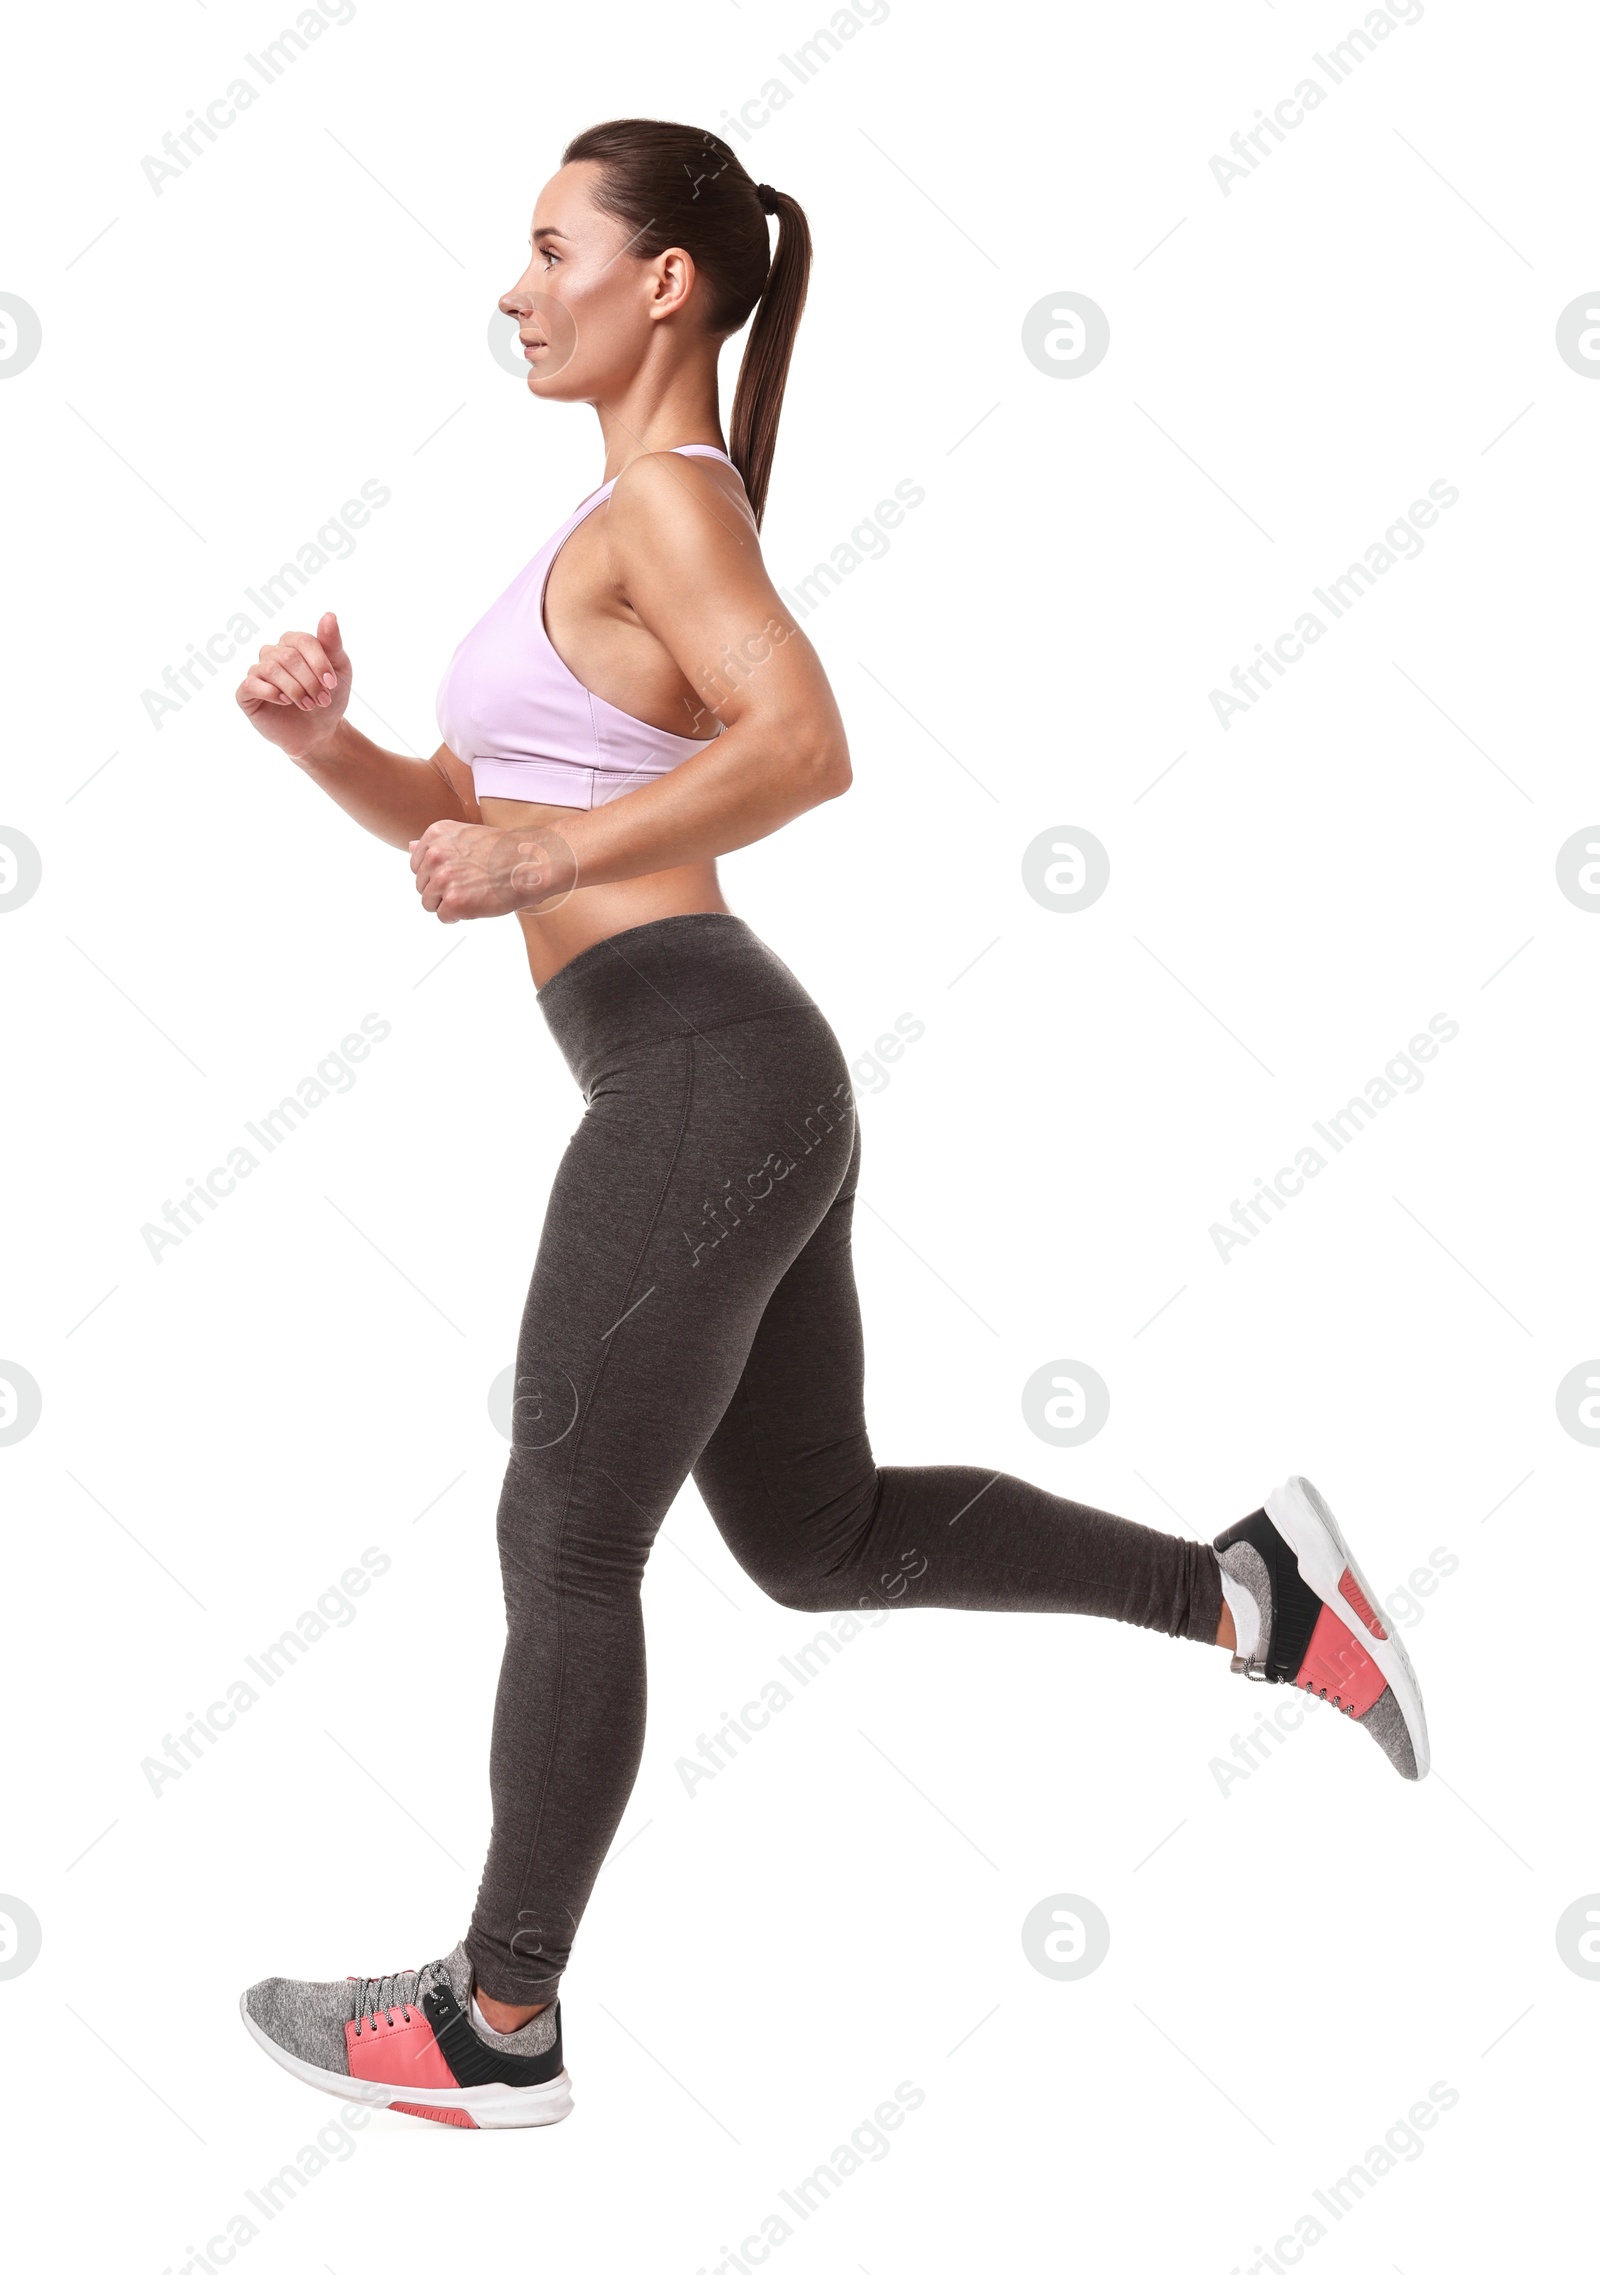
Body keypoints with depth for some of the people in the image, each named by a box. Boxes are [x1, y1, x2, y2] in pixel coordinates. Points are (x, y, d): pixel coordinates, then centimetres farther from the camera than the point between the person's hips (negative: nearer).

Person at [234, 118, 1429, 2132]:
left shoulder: (663, 496, -8)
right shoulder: (637, 524, 21)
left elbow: (807, 746, -27)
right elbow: (459, 816, 21)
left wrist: (546, 859, -25)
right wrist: (317, 735, 5)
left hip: (698, 1086, -10)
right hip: (737, 1083, 10)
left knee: (563, 1558, 2)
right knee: (821, 1537, 19)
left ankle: (493, 2025, 16)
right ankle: (1249, 1593, 15)